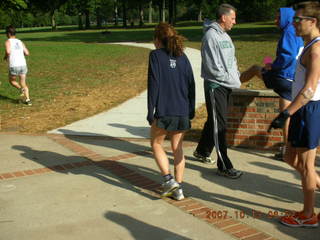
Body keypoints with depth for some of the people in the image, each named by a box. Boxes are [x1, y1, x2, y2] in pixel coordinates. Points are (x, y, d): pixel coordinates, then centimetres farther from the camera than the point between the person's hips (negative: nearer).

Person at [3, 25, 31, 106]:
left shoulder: (8, 41, -1)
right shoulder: (20, 42, 14)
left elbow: (8, 51, -19)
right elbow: (27, 53, 8)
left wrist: (5, 57, 1)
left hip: (14, 66, -4)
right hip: (23, 64, 4)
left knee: (12, 80, 20)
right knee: (23, 83, 14)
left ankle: (21, 89, -7)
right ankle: (28, 99, 2)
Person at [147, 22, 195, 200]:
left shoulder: (156, 55, -5)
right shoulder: (182, 57, 9)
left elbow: (153, 85, -10)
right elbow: (191, 84, 9)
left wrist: (150, 113, -7)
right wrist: (191, 110, 15)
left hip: (164, 111, -4)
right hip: (182, 112, 5)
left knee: (156, 145, 16)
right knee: (177, 148, 15)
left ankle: (168, 179, 2)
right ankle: (178, 189, 16)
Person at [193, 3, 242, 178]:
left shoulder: (225, 36, 14)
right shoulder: (211, 36, -14)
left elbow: (231, 60, 20)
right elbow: (213, 68, -19)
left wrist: (236, 77, 3)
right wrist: (233, 81, -12)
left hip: (227, 86, 9)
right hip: (215, 86, -9)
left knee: (214, 122, 19)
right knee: (219, 126, -5)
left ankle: (202, 152, 37)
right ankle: (224, 167, 0)